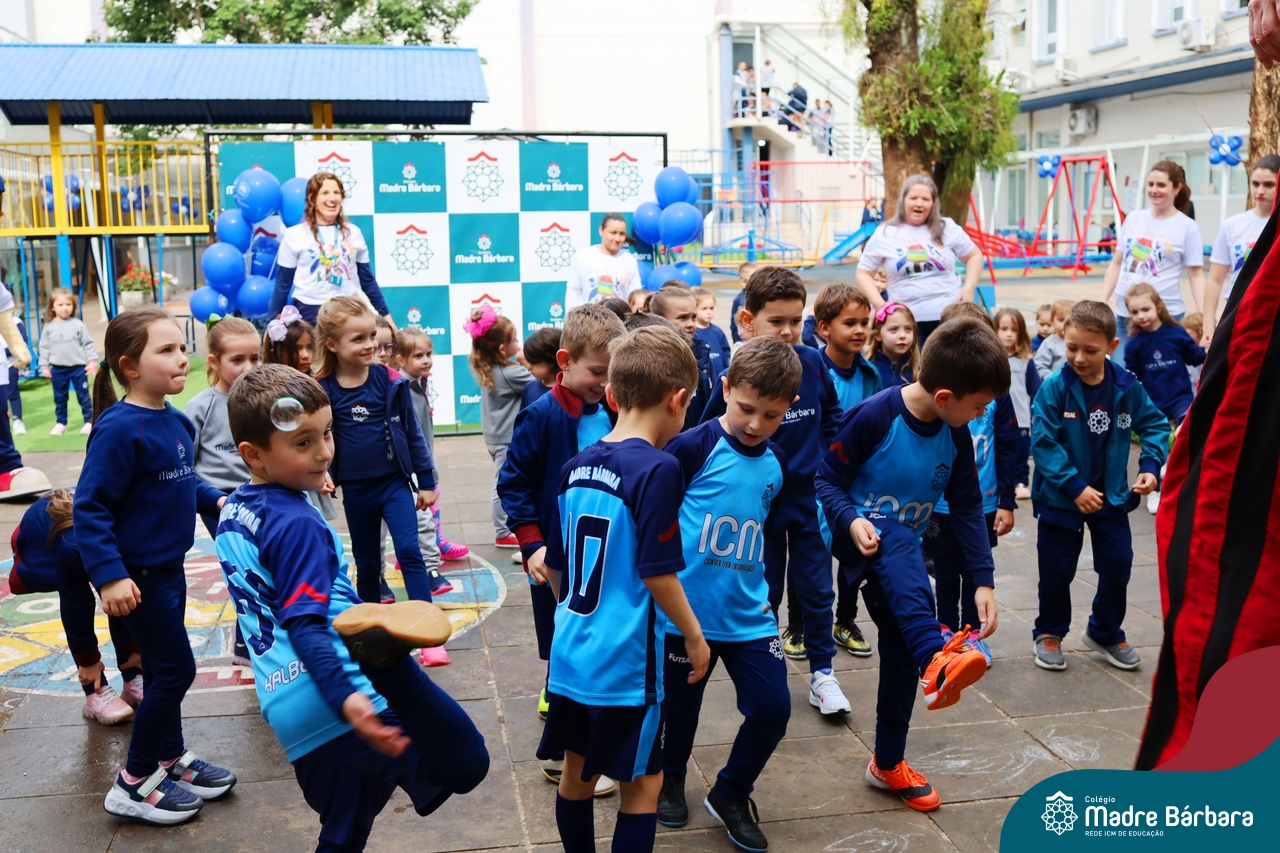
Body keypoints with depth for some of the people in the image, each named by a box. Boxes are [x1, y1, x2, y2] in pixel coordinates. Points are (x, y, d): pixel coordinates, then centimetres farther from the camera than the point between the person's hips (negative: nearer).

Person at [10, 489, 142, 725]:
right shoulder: (73, 547, -44)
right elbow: (73, 606, -30)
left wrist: (136, 648, -9)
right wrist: (88, 659, -19)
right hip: (39, 534, -4)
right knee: (80, 601, -23)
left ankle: (132, 680, -2)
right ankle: (95, 693, -17)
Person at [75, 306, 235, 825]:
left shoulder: (177, 422, 3)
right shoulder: (119, 428, -22)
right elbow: (89, 506, -23)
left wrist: (214, 501, 4)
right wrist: (109, 574, -27)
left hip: (168, 566, 8)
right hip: (137, 574, -8)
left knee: (166, 669, 19)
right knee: (174, 669, -2)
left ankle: (171, 758, 36)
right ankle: (135, 783, 14)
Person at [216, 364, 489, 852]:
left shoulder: (233, 511, 15)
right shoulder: (296, 524, -13)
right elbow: (304, 627, -23)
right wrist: (346, 698, -34)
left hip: (285, 710, 9)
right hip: (325, 703, -9)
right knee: (464, 763, -12)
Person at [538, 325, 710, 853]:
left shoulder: (575, 468, 3)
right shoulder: (657, 469, -17)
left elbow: (554, 566, 11)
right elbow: (657, 573, -17)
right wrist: (694, 637, -4)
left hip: (570, 655, 7)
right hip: (626, 662, -6)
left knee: (577, 774, 19)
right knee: (642, 784, 8)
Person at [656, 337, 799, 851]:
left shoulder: (775, 463, 4)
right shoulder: (692, 447, -14)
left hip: (748, 614, 4)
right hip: (686, 610, -4)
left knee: (772, 708, -1)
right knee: (681, 705, 13)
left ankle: (731, 794, 24)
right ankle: (671, 780, 43)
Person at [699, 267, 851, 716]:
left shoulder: (812, 362, -5)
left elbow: (832, 414, 9)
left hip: (811, 497, 2)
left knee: (816, 588, 8)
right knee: (763, 591, 13)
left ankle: (822, 674, 21)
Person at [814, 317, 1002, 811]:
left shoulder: (955, 436, -4)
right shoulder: (875, 416, -23)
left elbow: (968, 508, 1)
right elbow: (827, 479, -16)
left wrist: (982, 580, -4)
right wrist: (852, 521, -35)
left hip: (901, 550, 6)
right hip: (854, 532, -6)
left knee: (901, 642, 4)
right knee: (899, 538, -39)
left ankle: (888, 763, 21)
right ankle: (934, 659, -59)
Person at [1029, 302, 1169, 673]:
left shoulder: (1127, 387, -8)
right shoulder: (1055, 387, -18)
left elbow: (1155, 424, 5)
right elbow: (1043, 442, -20)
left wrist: (1150, 465, -10)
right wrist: (1075, 486, -23)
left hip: (1111, 494, 3)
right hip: (1061, 498, -3)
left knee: (1118, 566, 10)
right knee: (1056, 570, 8)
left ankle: (1106, 633, 31)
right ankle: (1049, 633, 29)